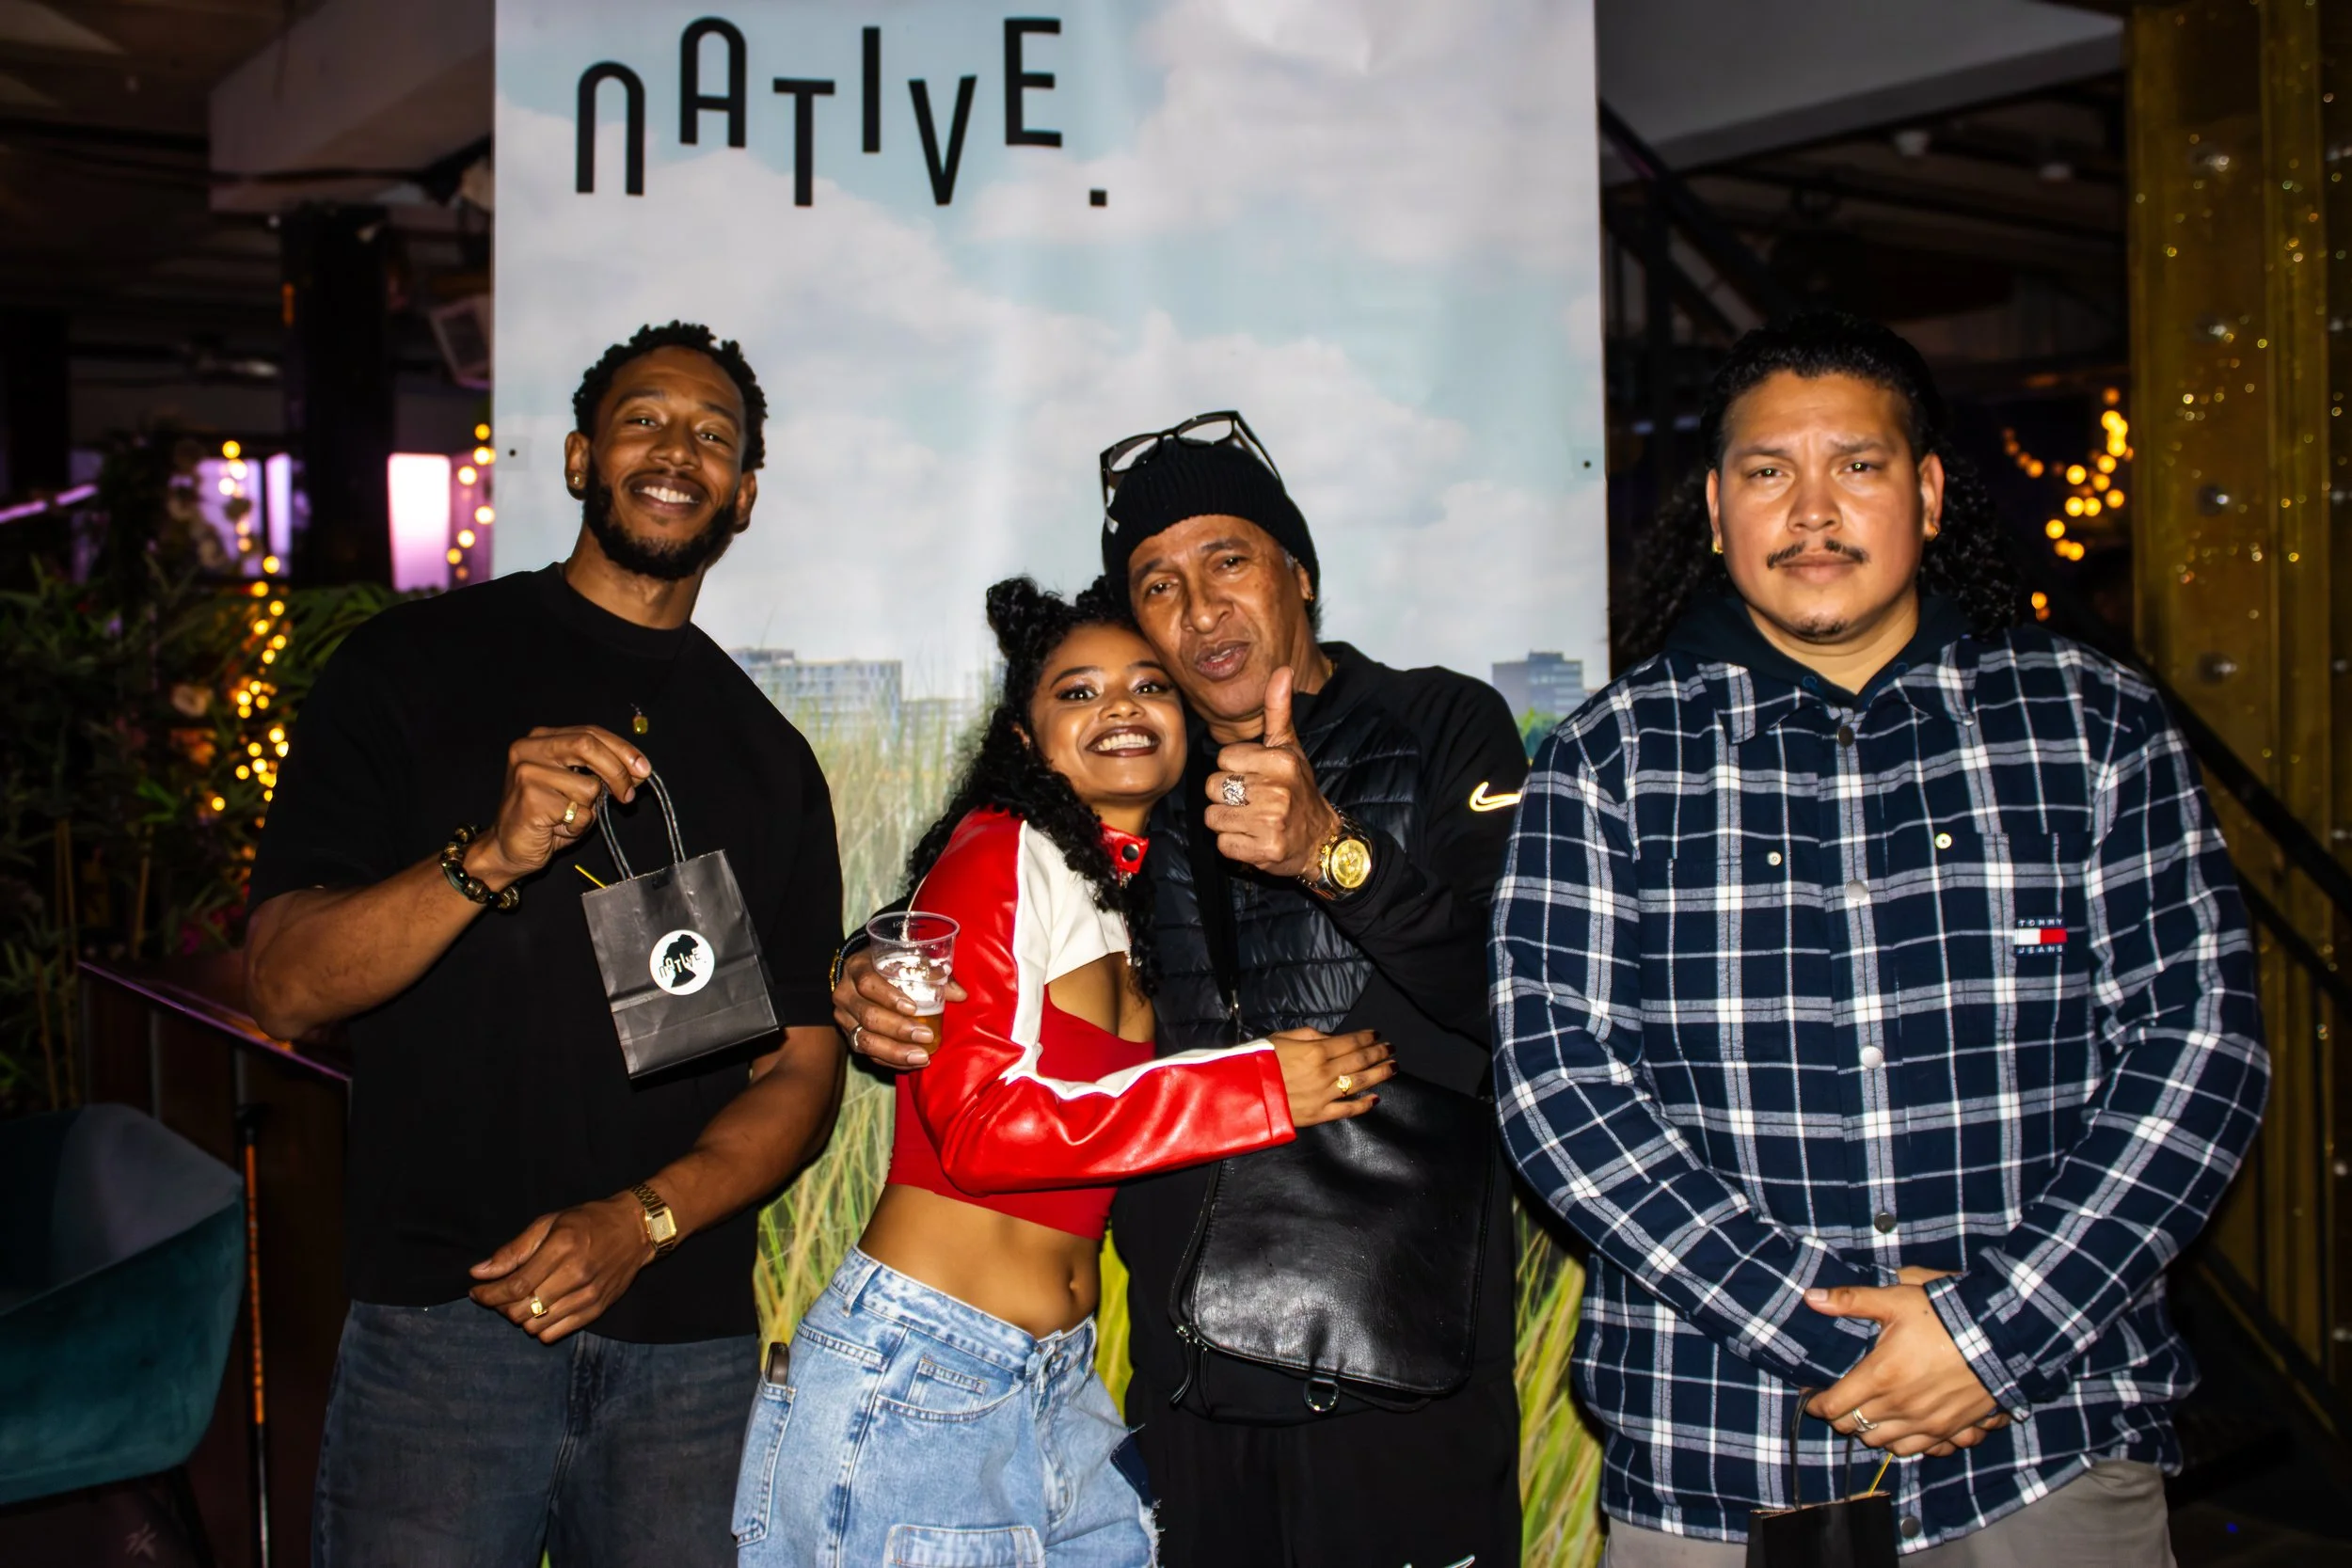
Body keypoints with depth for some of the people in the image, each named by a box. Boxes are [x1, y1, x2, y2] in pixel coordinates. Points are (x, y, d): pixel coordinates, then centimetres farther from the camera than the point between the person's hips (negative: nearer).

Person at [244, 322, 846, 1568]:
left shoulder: (769, 758, 11)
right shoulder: (415, 665, 3)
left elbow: (801, 1067, 6)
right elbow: (284, 987, -5)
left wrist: (644, 1217, -11)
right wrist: (490, 856, -22)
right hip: (442, 1327, -2)